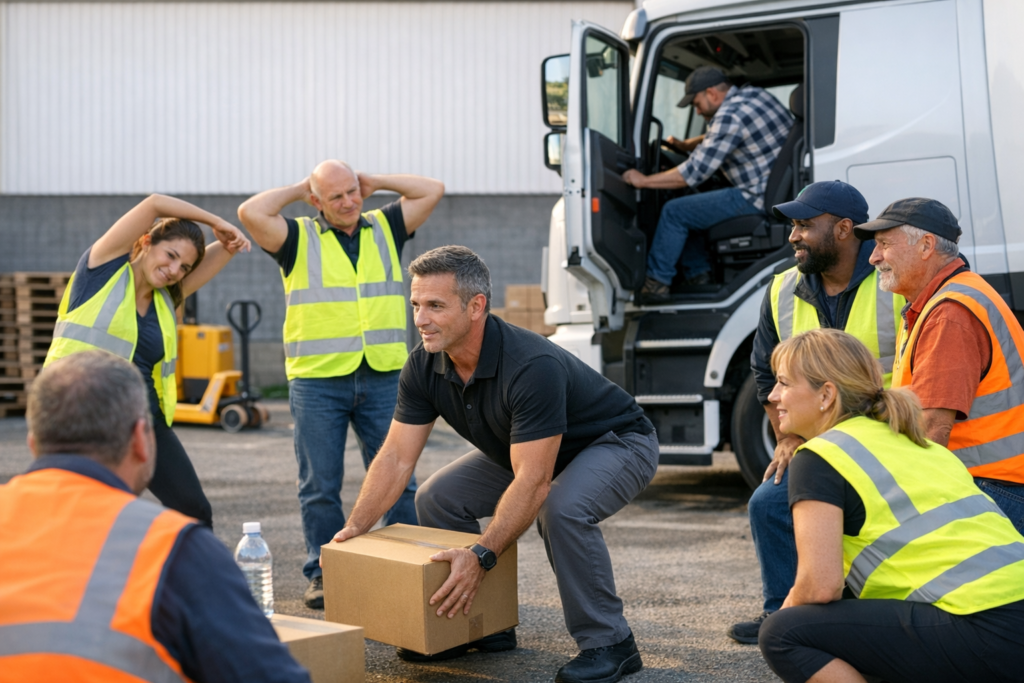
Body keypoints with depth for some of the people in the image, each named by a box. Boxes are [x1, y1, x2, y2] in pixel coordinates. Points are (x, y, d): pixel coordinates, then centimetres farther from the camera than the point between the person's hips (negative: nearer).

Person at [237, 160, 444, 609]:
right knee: (320, 485, 4)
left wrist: (375, 182, 9)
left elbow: (432, 190, 8)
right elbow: (251, 213, -12)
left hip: (383, 377, 2)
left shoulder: (385, 228, 12)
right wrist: (296, 190, 2)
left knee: (397, 477, 3)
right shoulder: (299, 238, 3)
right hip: (317, 381, -2)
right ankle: (324, 573, 15)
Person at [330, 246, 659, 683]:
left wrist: (481, 557, -44)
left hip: (619, 442, -8)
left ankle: (609, 644, -16)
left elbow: (533, 482, -40)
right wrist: (354, 529, -19)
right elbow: (396, 458, -10)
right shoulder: (425, 365, -15)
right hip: (525, 449, 8)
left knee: (561, 509, -36)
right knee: (438, 497, -6)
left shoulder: (532, 367, -38)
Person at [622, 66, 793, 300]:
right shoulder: (752, 94, 10)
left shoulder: (730, 116, -19)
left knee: (675, 212, -7)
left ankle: (655, 283, 1)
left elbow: (695, 172, -20)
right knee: (691, 204, 21)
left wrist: (644, 180, -13)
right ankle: (698, 274, 21)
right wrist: (685, 145, 22)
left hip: (759, 198, -10)